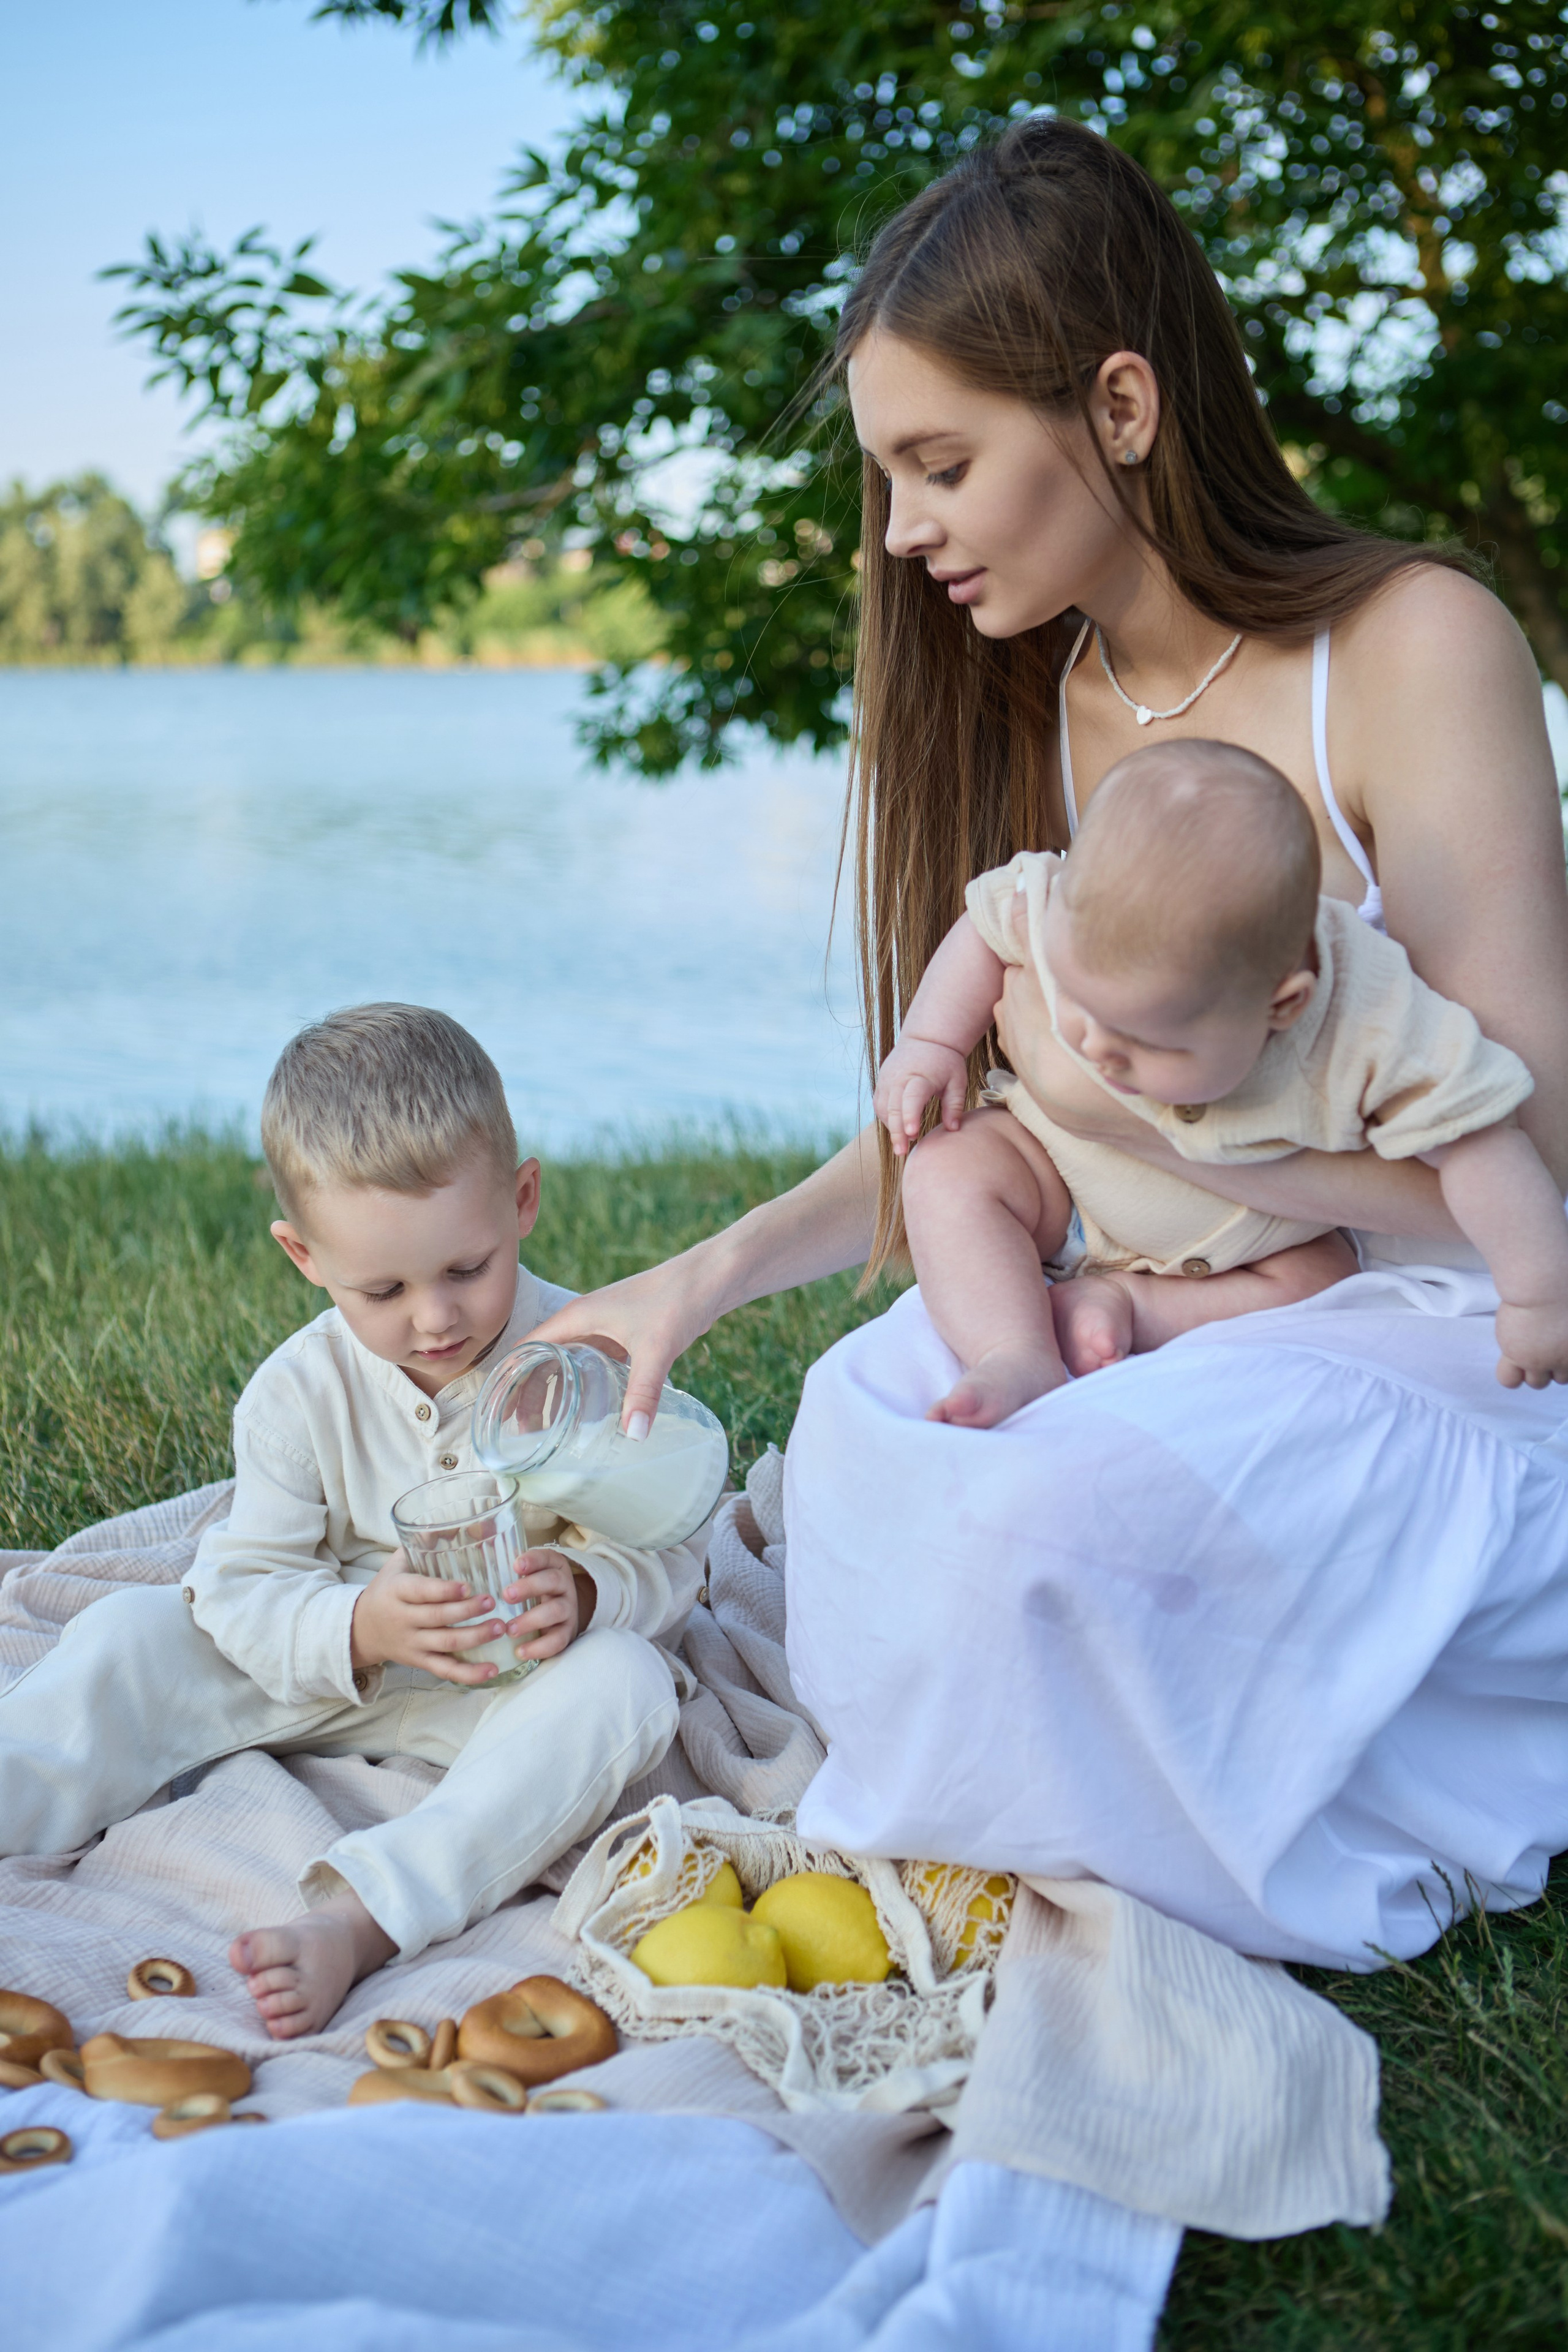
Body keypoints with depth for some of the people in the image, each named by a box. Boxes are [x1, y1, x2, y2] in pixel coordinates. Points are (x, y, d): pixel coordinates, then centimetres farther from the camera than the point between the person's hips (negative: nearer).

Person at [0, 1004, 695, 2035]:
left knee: (623, 1682, -34)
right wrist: (362, 1630, -32)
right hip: (338, 1678, 3)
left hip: (523, 1682, -2)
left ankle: (355, 1914, -46)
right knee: (134, 1632, -10)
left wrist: (586, 1593, -36)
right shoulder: (299, 1391, -10)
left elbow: (668, 1555, -12)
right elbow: (244, 1588, -11)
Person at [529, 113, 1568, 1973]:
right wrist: (707, 1276, -3)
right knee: (871, 1399, -19)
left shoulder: (1416, 649, -18)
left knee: (1053, 1497, -28)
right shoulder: (1022, 701, 2)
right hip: (1191, 1301, 6)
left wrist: (1139, 1106, -24)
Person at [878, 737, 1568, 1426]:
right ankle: (1018, 1358, -29)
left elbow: (1472, 1140, -29)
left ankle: (1119, 1302, -19)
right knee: (948, 1167, -22)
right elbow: (990, 922, -11)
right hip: (1063, 1178, 1)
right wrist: (929, 1046, -13)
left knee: (1325, 1284, -23)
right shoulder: (1067, 912, -33)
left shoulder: (1368, 1030, -38)